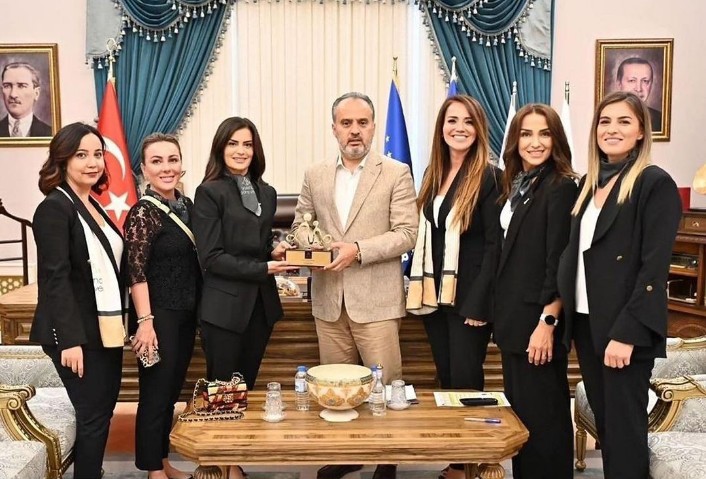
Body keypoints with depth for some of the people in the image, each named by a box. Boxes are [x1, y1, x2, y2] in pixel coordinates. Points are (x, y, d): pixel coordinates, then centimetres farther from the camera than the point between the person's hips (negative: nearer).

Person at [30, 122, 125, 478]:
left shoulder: (93, 207, 12)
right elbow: (56, 279, -19)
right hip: (77, 334, -8)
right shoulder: (54, 208, -13)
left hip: (106, 329, 8)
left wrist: (120, 323, 12)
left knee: (103, 411, 14)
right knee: (93, 416, -1)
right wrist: (70, 340, -23)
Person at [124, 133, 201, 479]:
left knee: (173, 391, 17)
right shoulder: (142, 213, -14)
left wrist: (198, 309, 12)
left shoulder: (187, 205, 7)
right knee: (155, 394, 3)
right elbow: (136, 273, -17)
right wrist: (145, 322, -20)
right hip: (159, 316, -7)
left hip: (186, 313, 7)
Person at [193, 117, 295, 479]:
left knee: (247, 386, 15)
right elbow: (212, 257, -14)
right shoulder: (209, 192, -8)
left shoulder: (267, 193, 11)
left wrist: (276, 253, -3)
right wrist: (264, 268, -17)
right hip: (225, 306, -6)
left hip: (261, 303, 6)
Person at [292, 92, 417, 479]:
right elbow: (300, 225, 13)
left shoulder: (396, 174, -2)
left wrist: (359, 250, -20)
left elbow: (407, 234, -8)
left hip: (375, 300, -3)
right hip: (328, 300, 4)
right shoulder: (315, 175, 9)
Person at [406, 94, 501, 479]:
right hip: (434, 293, 7)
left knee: (465, 382, 2)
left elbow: (495, 245, -13)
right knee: (445, 379, 14)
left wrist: (478, 303, -18)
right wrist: (420, 288, 8)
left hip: (468, 296, -6)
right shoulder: (433, 174, 10)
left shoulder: (489, 177, -10)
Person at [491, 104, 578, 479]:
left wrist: (548, 322, -20)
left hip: (538, 318, -8)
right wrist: (500, 313, 13)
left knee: (542, 414, 4)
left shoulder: (561, 187, -11)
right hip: (512, 316, 8)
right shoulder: (515, 185, 12)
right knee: (518, 409, 16)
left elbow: (560, 264, -16)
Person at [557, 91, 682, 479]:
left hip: (624, 329, -6)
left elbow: (654, 267, -14)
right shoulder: (588, 184, 12)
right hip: (586, 322, 6)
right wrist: (564, 318, 7)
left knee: (624, 430, 2)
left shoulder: (655, 183, -8)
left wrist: (626, 333, -19)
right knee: (604, 424, 15)